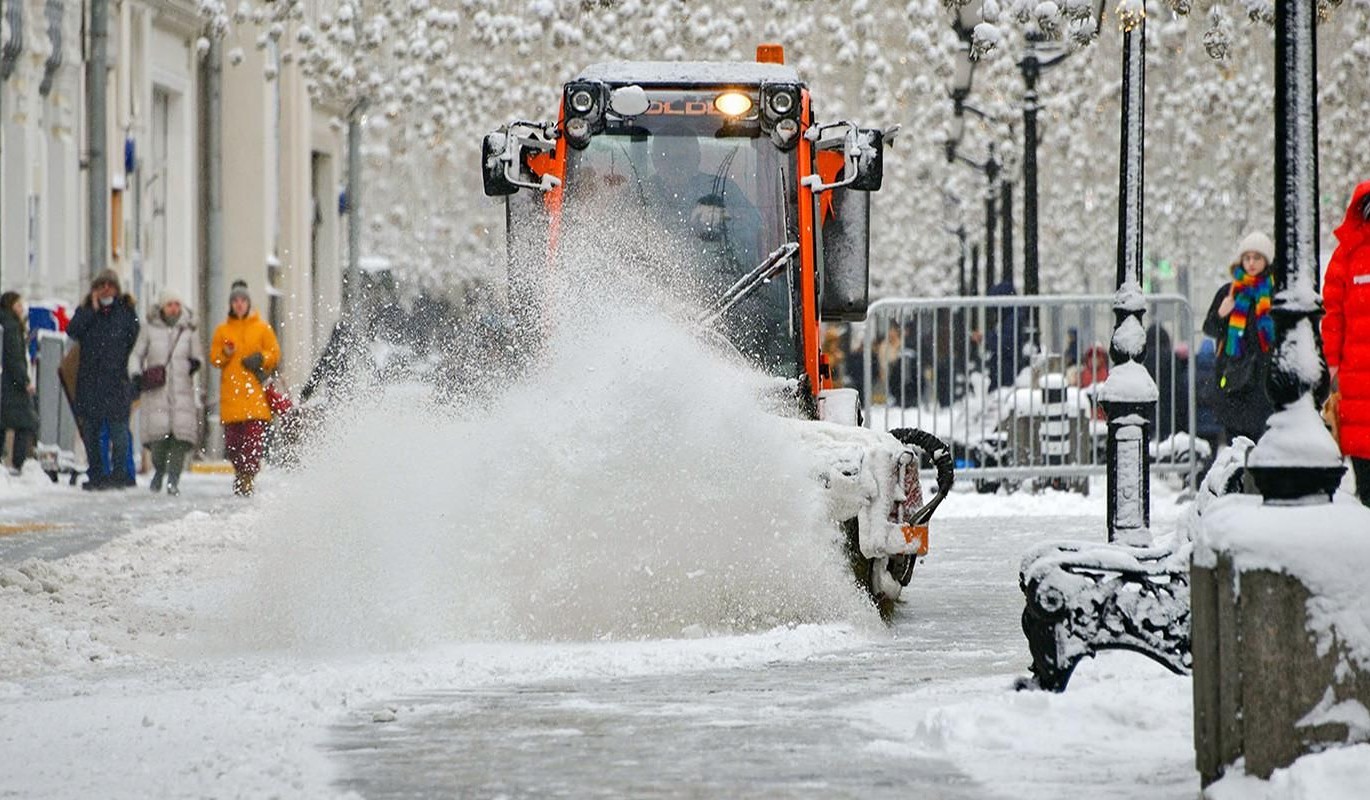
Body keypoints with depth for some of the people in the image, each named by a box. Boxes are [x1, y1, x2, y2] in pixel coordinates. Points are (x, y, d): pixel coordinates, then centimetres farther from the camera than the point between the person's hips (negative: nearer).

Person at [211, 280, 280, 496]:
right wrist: (225, 354, -10)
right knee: (232, 441, 0)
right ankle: (240, 473, 18)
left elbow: (275, 354, 8)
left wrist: (260, 359, -11)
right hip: (231, 393, 2)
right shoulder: (222, 330, 13)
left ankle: (248, 478, -13)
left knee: (253, 439, -13)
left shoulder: (262, 329, 8)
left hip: (255, 392, -2)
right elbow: (214, 357, 11)